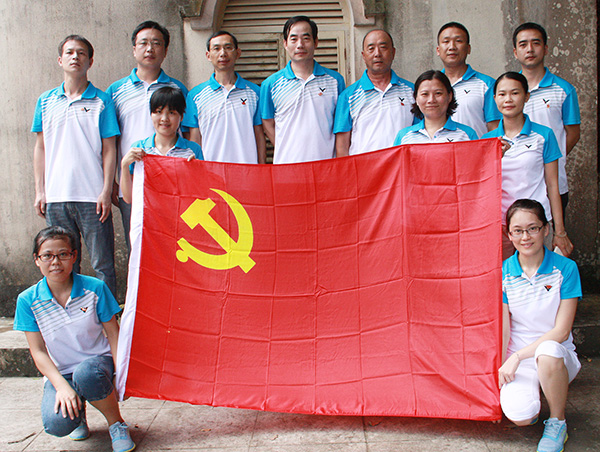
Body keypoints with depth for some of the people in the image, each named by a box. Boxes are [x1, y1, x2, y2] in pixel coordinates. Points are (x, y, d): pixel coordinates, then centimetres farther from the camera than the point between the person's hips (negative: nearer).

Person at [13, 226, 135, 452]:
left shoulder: (95, 288, -8)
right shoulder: (28, 300, -6)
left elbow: (113, 335, -2)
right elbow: (38, 351, -5)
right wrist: (62, 386, -19)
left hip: (97, 361, -1)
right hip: (59, 374, 1)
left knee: (85, 374, -39)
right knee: (57, 423, -29)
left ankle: (117, 425, -10)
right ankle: (78, 410, 12)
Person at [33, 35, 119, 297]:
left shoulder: (101, 101, 3)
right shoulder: (46, 101, 12)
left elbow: (109, 150, 0)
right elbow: (40, 148, 14)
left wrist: (106, 192, -8)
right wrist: (39, 191, 7)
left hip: (92, 197, -3)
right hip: (56, 197, 3)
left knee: (102, 264, 0)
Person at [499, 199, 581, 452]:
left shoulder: (565, 268, -8)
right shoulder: (503, 272, -3)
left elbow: (561, 331, -12)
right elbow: (503, 329, -2)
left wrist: (517, 357, -19)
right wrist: (499, 370, -11)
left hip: (557, 355, -1)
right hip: (518, 358, 1)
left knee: (548, 351, -38)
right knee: (519, 416, -27)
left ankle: (557, 424, -11)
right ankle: (530, 396, 13)